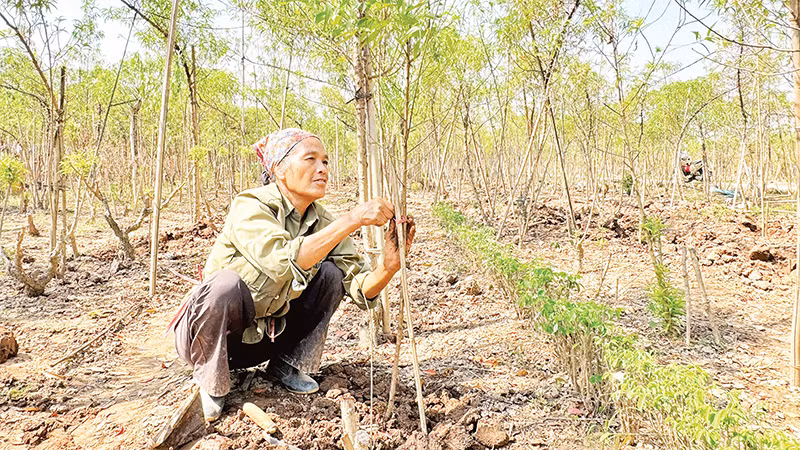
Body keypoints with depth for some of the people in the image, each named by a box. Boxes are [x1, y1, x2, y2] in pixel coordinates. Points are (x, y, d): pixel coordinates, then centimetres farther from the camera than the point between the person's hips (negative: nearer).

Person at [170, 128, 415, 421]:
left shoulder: (322, 223, -7)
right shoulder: (250, 207, -24)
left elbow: (360, 289, -15)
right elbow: (283, 262, -44)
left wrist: (389, 266, -36)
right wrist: (353, 219, -43)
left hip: (265, 336, 5)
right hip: (209, 332, -5)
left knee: (330, 274, -11)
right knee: (227, 283, -36)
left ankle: (288, 364, 3)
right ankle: (210, 380, -9)